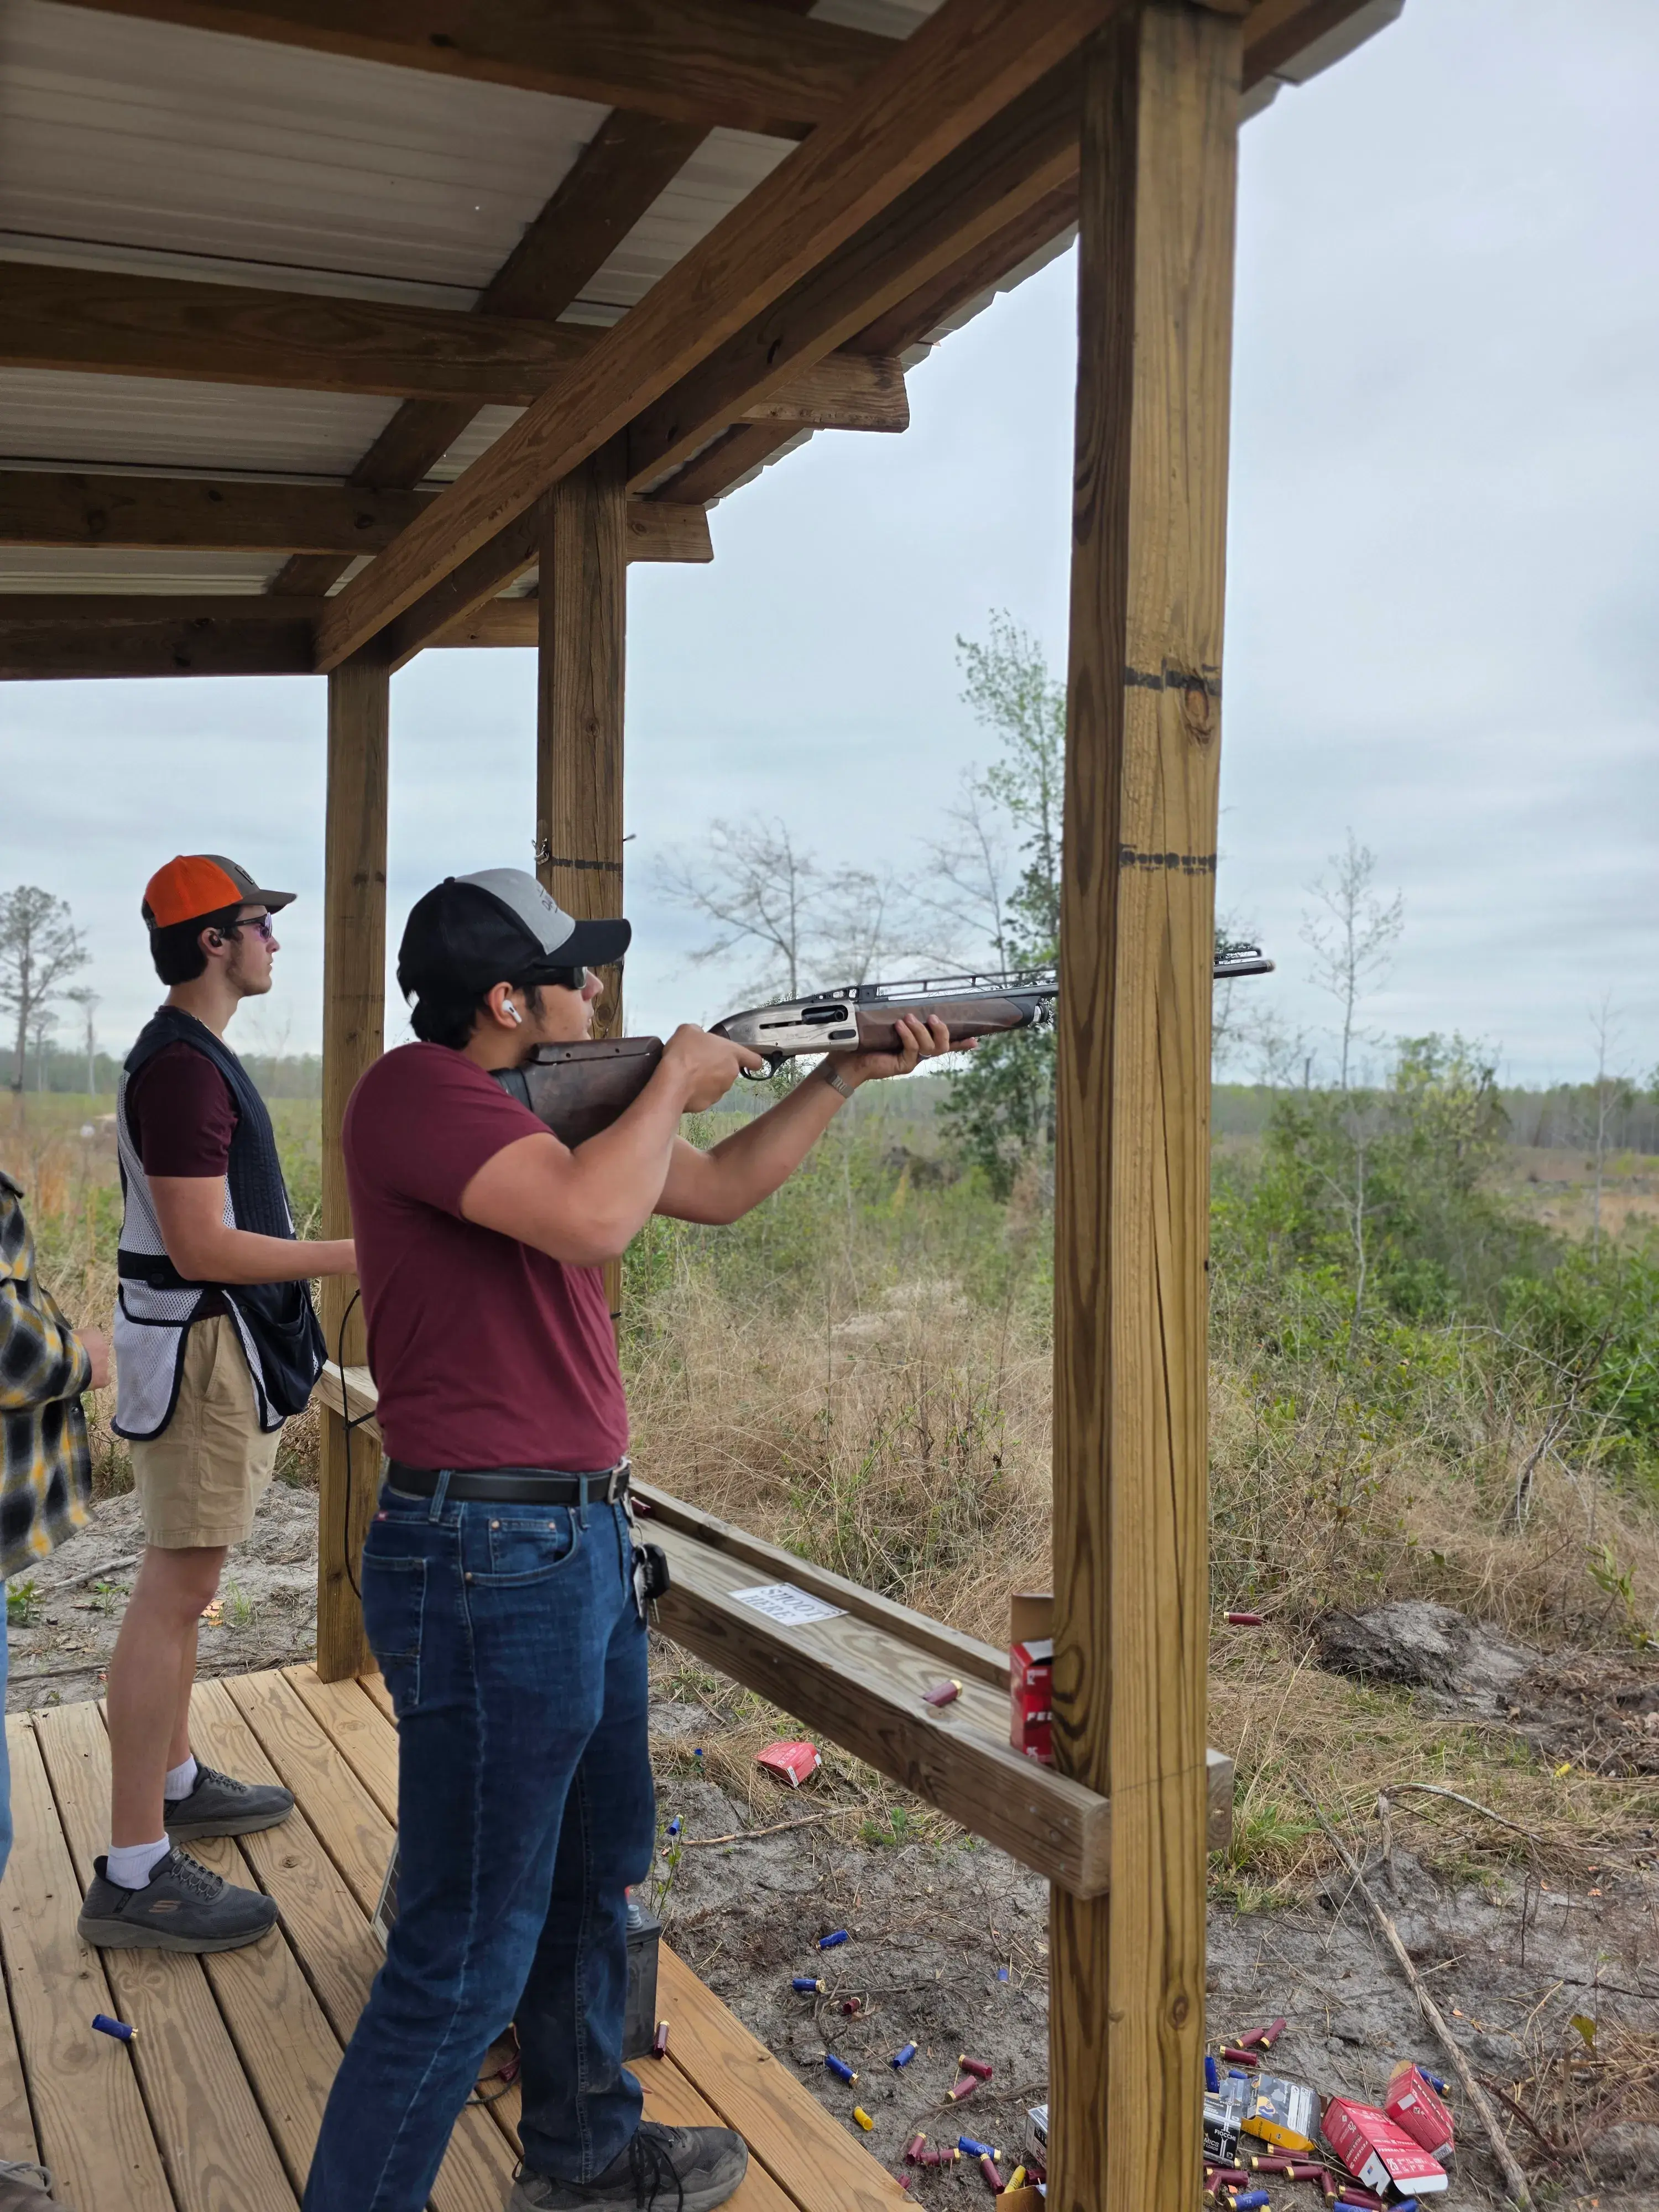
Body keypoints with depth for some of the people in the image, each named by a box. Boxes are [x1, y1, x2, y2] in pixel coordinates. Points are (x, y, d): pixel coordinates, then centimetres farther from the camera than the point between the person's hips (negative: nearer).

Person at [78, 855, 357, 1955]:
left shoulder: (189, 1053, 13)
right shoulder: (183, 1067, -20)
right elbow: (202, 1250, -24)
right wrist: (356, 1254, -21)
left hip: (218, 1346, 11)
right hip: (201, 1347, -11)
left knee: (184, 1578, 19)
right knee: (177, 1587, -7)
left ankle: (175, 1780, 33)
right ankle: (135, 1873, 0)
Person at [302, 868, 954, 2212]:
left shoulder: (558, 1103, 10)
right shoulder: (417, 1092, -16)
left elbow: (721, 1189, 19)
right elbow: (594, 1217, -32)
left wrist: (846, 1076, 12)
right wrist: (674, 1082, -14)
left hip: (581, 1541, 10)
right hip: (490, 1559, -10)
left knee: (596, 1872, 24)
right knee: (472, 1950, 2)